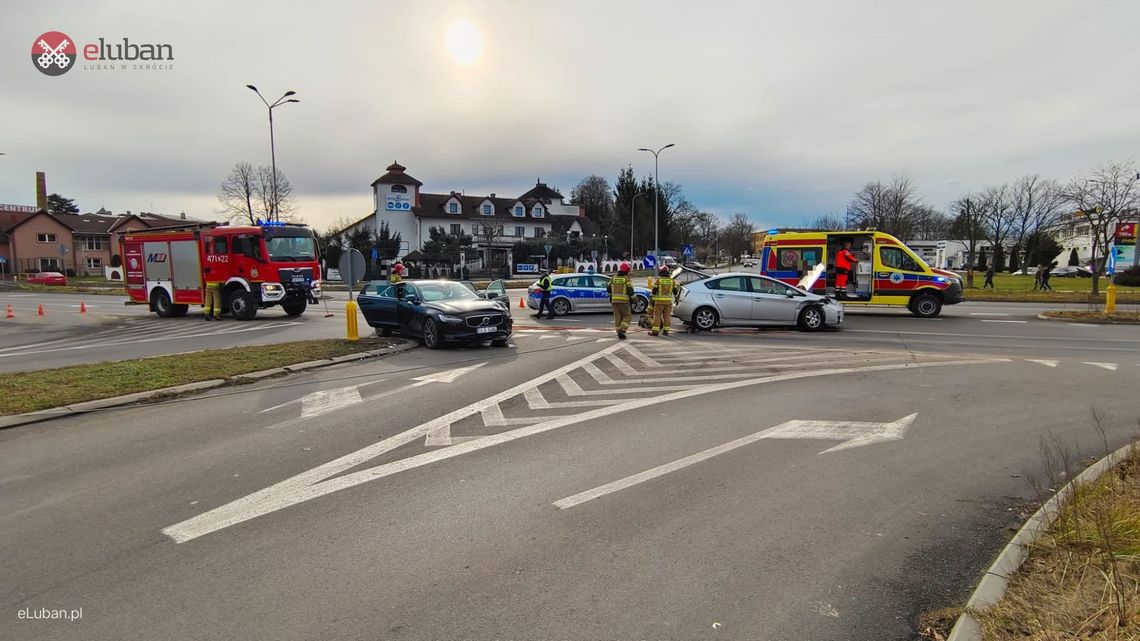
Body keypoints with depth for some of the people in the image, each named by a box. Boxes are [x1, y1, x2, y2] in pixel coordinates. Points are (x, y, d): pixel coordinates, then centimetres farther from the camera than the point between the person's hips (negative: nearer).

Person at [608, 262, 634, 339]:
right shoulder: (627, 279, -9)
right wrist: (633, 300, 0)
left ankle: (620, 333, 9)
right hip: (624, 301, -5)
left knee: (617, 317, 9)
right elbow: (630, 291, -13)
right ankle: (622, 330, -9)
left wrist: (611, 297, 30)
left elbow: (609, 289, 15)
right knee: (627, 316, 6)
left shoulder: (613, 278, 7)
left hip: (615, 301, 5)